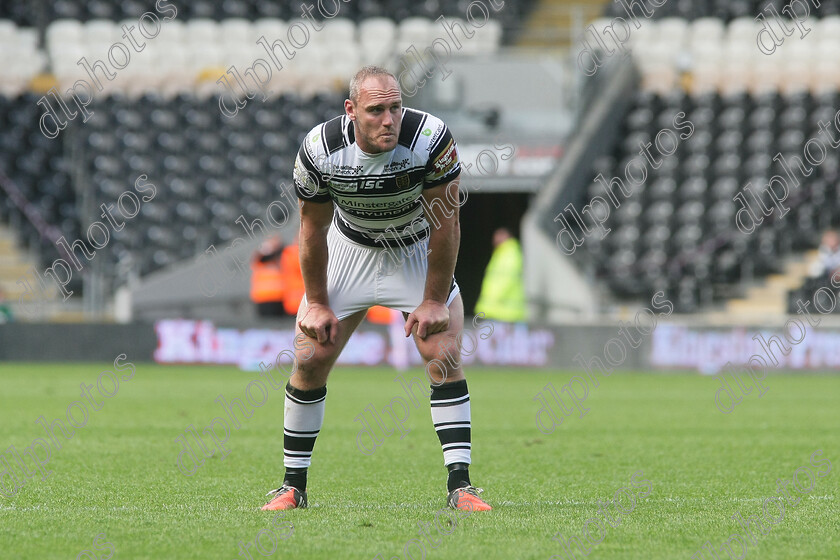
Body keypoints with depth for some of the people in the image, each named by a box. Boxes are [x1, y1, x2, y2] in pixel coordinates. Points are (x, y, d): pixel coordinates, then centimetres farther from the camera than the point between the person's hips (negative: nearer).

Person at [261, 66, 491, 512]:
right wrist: (317, 304, -6)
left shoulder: (430, 138, -31)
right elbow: (313, 229, -10)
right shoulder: (320, 149, -26)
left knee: (445, 358, -15)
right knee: (309, 361, -5)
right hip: (349, 248, 1)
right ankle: (293, 487, 7)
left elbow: (444, 225, -19)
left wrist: (434, 300, -16)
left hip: (419, 253, -1)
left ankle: (459, 485, -12)